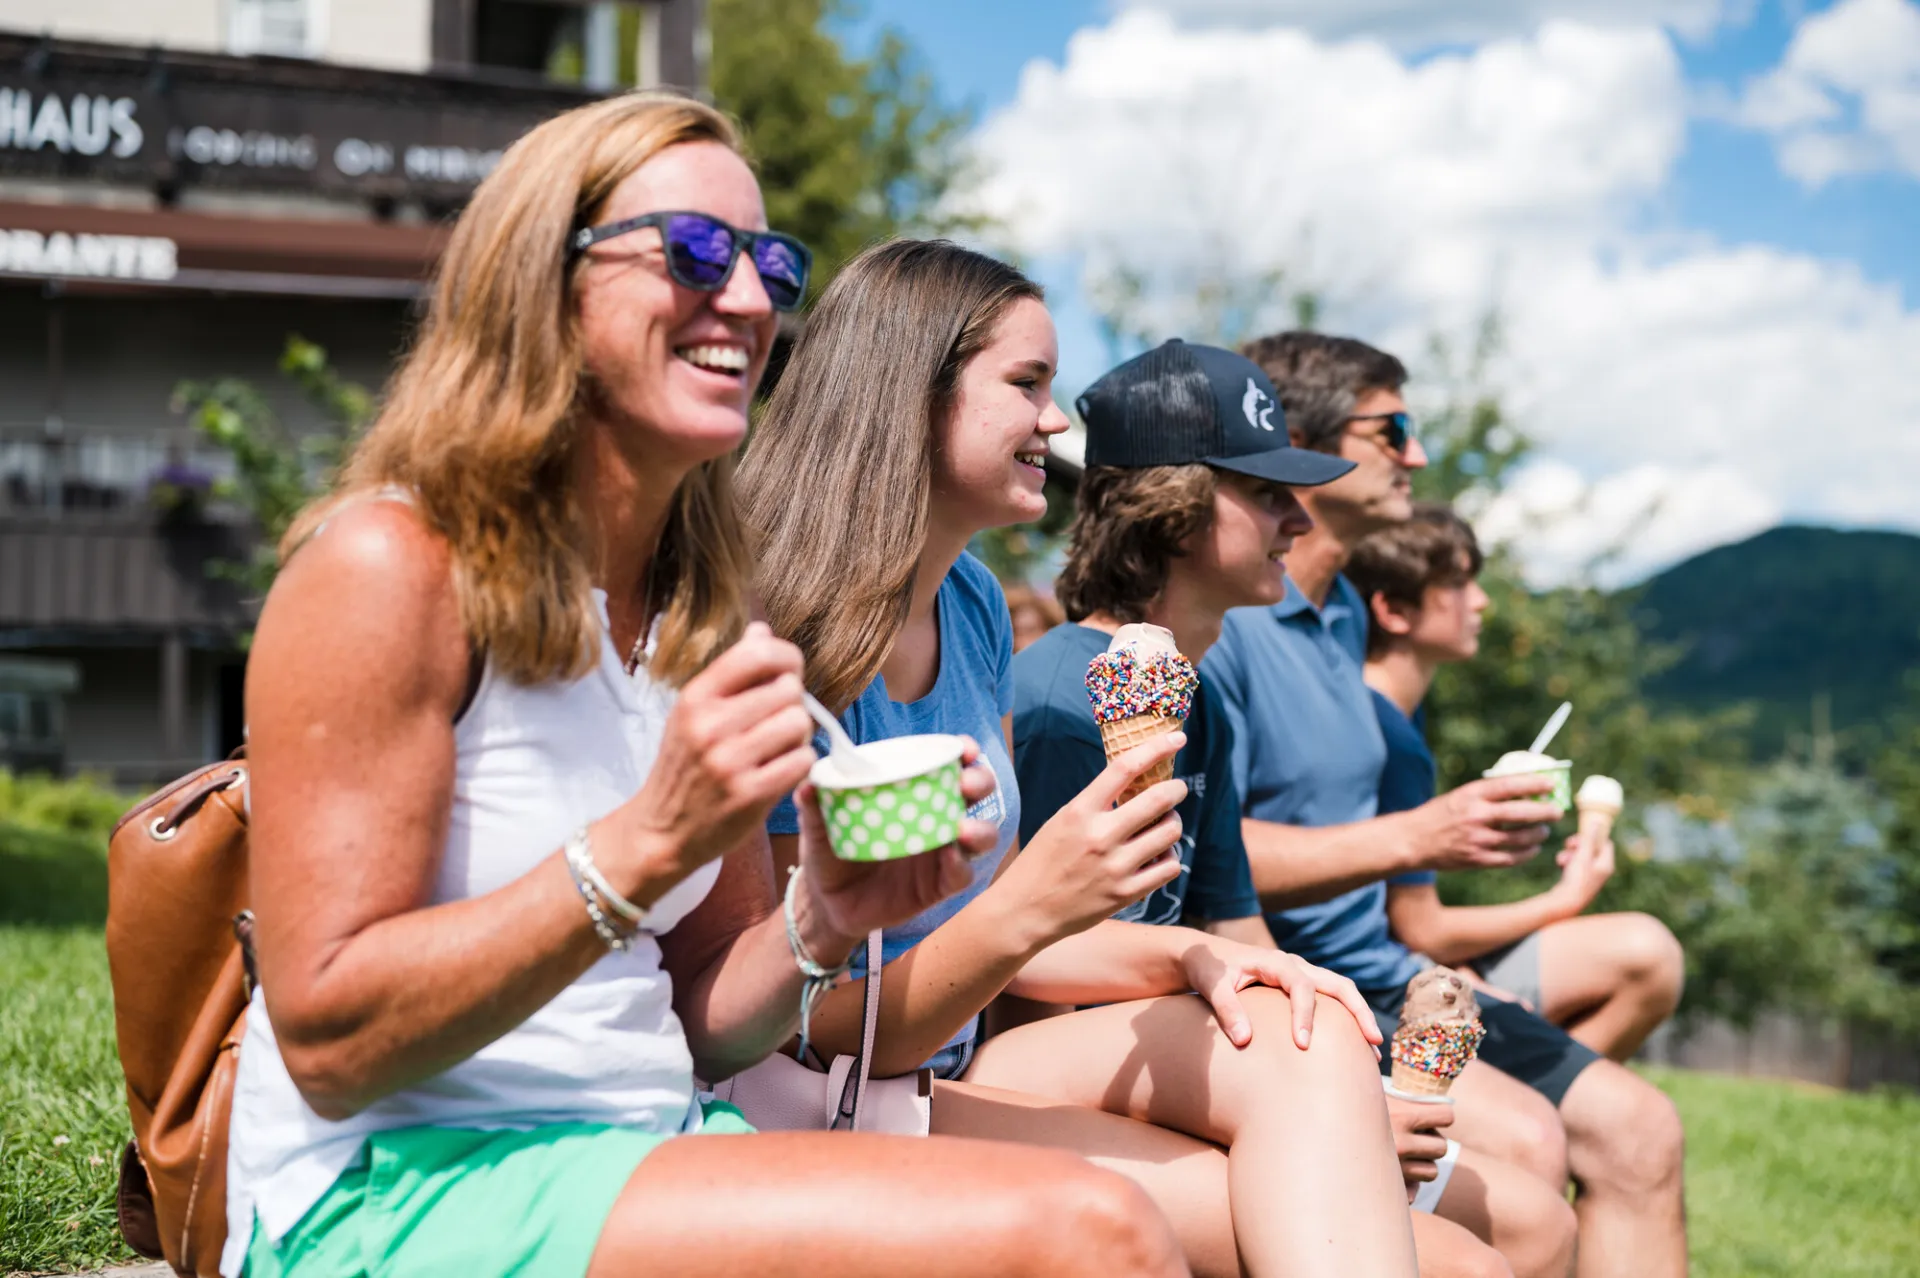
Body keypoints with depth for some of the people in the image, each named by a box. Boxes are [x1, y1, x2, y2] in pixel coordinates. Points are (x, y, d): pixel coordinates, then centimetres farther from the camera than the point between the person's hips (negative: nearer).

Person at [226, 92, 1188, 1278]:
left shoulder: (706, 608, 11)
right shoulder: (389, 566, -11)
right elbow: (328, 1042, -16)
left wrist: (823, 920, -7)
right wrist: (646, 845, -24)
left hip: (656, 1157, 7)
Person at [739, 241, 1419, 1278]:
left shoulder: (972, 609, 8)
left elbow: (982, 929, 11)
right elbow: (817, 1038, -17)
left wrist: (1184, 954, -6)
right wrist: (1032, 905, -29)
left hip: (945, 1065, 8)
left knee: (1301, 1037, -16)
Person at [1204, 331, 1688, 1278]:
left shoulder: (1342, 611, 18)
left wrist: (1465, 824, 13)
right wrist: (1411, 839, -25)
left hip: (1378, 979, 10)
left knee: (1635, 1128, 0)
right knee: (1519, 1138, -27)